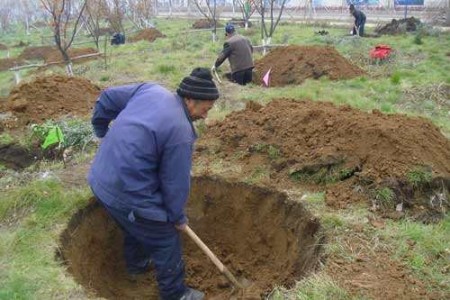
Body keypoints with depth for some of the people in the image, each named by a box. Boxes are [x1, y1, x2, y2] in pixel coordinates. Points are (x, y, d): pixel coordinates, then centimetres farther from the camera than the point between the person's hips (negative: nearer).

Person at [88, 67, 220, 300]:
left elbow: (108, 97, 11)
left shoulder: (151, 89, -1)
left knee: (134, 228, 34)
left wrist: (102, 132, 26)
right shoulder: (181, 132, -23)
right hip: (128, 194, -9)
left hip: (101, 180, 9)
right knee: (167, 243, 10)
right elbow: (176, 183, -14)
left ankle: (136, 264, 58)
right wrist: (178, 217, 3)